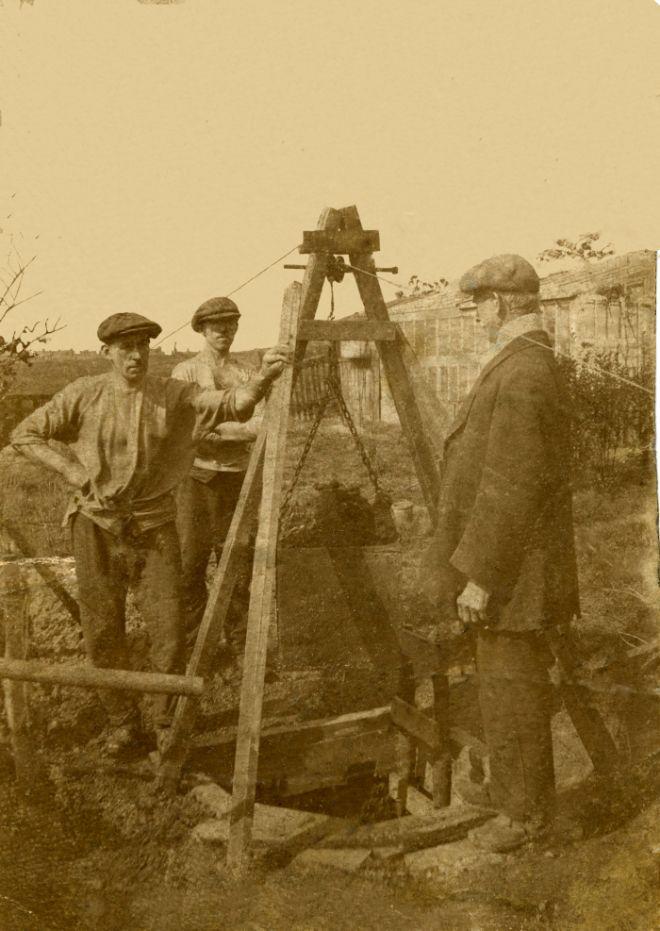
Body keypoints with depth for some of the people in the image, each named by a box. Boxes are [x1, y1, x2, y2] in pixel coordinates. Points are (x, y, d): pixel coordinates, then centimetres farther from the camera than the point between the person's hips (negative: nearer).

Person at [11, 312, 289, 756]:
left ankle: (169, 724, 19)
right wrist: (71, 469, -10)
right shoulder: (84, 395, -4)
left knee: (169, 628, -2)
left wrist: (262, 378, -41)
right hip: (97, 524, 1)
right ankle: (123, 722, 26)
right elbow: (24, 434, 3)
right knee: (103, 630, 6)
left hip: (154, 525, 0)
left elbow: (232, 403, -20)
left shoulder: (175, 396, -6)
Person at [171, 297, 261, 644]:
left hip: (237, 476, 3)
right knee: (191, 559, -3)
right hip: (197, 475, -2)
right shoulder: (186, 371, 3)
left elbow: (260, 425, 0)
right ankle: (193, 634, 9)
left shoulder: (246, 375, 11)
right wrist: (237, 428, -14)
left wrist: (211, 428, -14)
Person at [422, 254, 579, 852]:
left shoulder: (523, 375, -22)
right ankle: (513, 787, 35)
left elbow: (511, 490, -25)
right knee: (506, 681, 20)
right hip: (507, 564, 11)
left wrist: (479, 577, -22)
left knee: (512, 687, 2)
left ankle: (527, 811, 17)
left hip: (511, 567, -11)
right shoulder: (525, 364, 12)